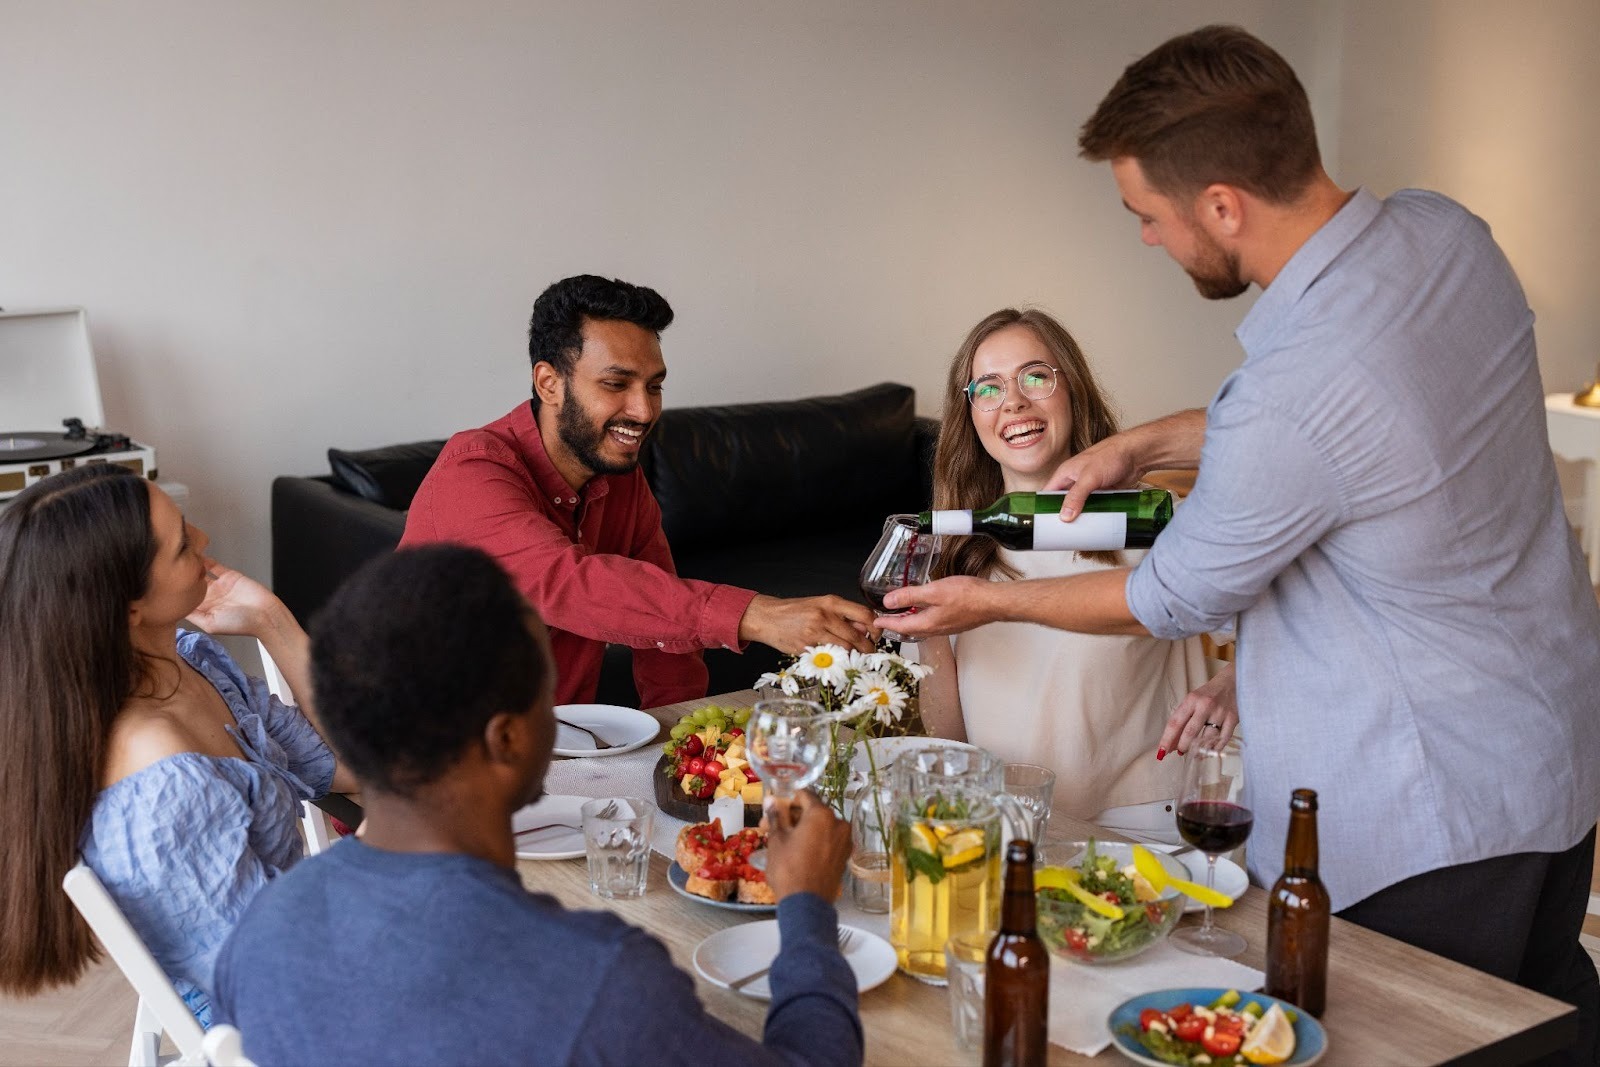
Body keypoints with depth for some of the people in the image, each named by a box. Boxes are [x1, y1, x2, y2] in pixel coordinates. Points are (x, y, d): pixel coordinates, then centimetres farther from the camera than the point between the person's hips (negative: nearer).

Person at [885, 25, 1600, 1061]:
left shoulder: (1288, 399, -33)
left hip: (1432, 811, -9)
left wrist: (989, 602, 1)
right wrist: (1142, 444, 10)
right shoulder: (1444, 231, -7)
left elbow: (1177, 601, -14)